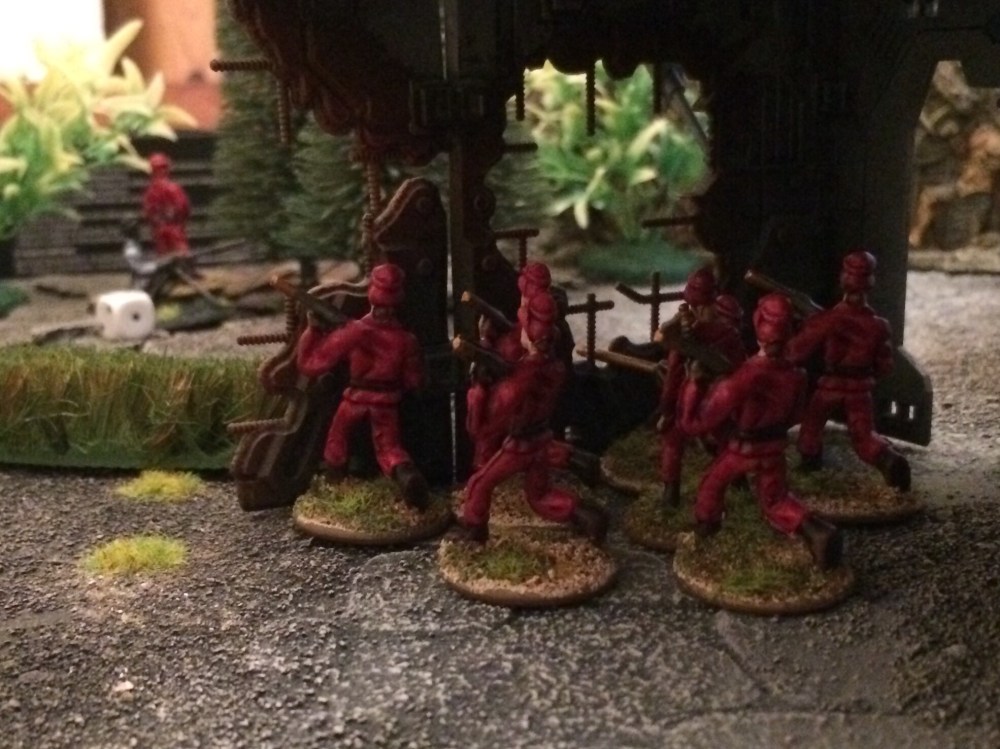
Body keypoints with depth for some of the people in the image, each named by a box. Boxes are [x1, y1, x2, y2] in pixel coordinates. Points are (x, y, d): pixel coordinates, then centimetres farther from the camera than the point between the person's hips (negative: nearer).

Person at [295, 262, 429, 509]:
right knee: (389, 447, 12)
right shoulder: (406, 339, -16)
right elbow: (414, 380, -2)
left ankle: (333, 486, 41)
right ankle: (405, 473, -21)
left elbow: (309, 363, -16)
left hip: (356, 397, -1)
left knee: (337, 438, 26)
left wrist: (312, 329, -6)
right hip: (387, 401, 1)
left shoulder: (352, 332, -22)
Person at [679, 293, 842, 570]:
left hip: (742, 449, -4)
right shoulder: (796, 375, -18)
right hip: (775, 448, 4)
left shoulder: (743, 378, -36)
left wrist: (695, 381, -19)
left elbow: (694, 421, -29)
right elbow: (792, 415, 4)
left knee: (713, 483, 26)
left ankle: (705, 526, 47)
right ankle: (815, 531, -1)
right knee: (776, 500, 22)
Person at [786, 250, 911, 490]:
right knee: (864, 436, 8)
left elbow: (796, 352, -12)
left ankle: (810, 459, 39)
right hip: (860, 388, 1)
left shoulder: (826, 320, -18)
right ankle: (889, 459, -16)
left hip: (831, 384, -1)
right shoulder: (878, 325, -10)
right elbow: (884, 366, 0)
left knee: (812, 422, 25)